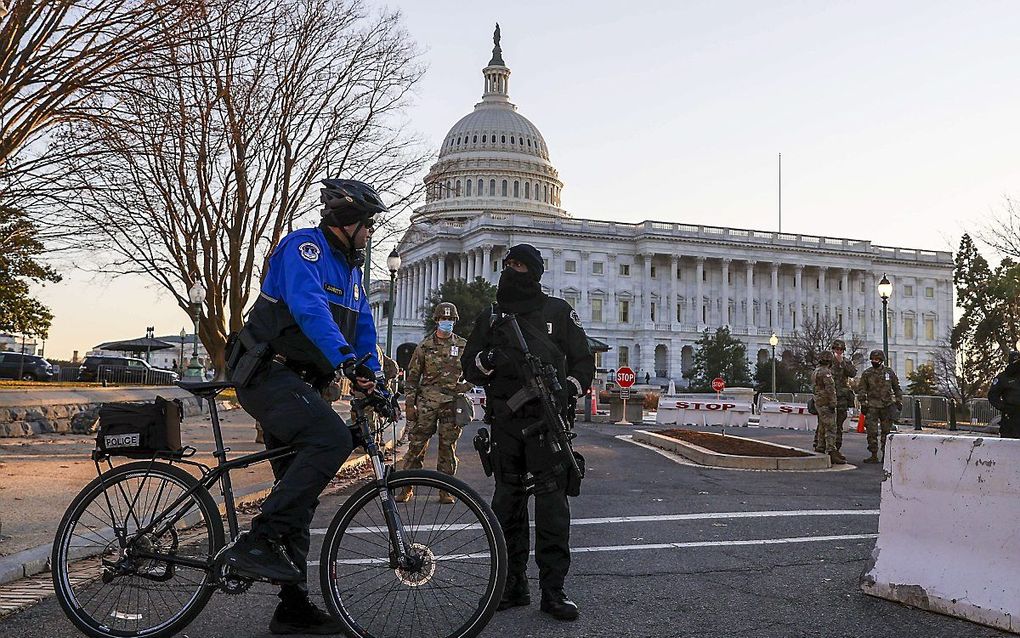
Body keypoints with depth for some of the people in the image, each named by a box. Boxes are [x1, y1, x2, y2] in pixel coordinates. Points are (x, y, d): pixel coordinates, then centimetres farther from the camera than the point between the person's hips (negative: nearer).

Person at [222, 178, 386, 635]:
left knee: (299, 494, 10)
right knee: (332, 439, -31)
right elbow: (308, 306, -28)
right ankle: (256, 542, -27)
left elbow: (362, 327, 18)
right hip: (267, 373, -9)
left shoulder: (350, 268, 18)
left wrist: (371, 378, 2)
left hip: (298, 385, 10)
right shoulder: (304, 247, -10)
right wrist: (344, 358, -40)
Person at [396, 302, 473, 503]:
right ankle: (407, 487, 5)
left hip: (452, 403, 1)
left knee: (448, 445, 3)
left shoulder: (463, 346, 10)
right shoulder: (425, 346, 7)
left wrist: (464, 387, -1)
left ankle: (445, 490, 11)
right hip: (427, 402, -1)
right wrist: (410, 402, 0)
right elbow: (413, 375, 7)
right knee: (416, 443, -3)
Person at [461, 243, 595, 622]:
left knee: (551, 500, -7)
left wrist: (569, 388, -7)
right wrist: (486, 360, -7)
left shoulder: (558, 312, 9)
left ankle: (553, 590, -1)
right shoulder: (491, 317, 17)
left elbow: (584, 361, 11)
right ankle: (513, 586, 15)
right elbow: (468, 368, 15)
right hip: (505, 421, 3)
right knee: (508, 502, 6)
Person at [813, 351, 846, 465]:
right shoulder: (825, 372, -15)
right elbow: (830, 389, -21)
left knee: (823, 428, 14)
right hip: (826, 404, -10)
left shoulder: (816, 371, 15)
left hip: (819, 403, 10)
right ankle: (831, 452, -16)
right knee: (830, 428, -11)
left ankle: (822, 449, 19)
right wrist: (833, 403, -19)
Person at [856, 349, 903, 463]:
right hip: (872, 406, -1)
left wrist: (899, 401, 11)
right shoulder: (866, 373, 5)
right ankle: (874, 456, 0)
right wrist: (863, 403, -4)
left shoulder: (889, 372, 8)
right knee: (872, 432, -4)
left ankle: (886, 454, 11)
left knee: (886, 431, 4)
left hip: (887, 406, 1)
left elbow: (897, 388, 16)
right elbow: (861, 390, 5)